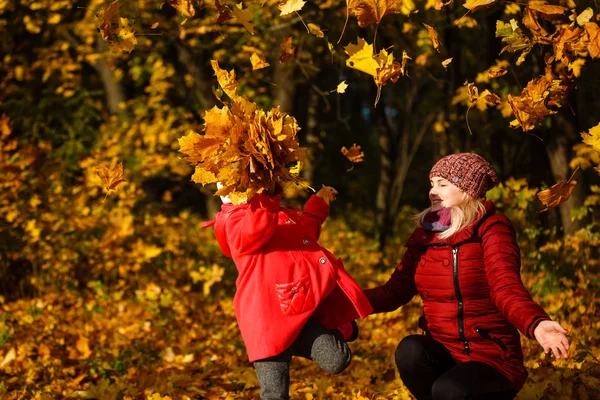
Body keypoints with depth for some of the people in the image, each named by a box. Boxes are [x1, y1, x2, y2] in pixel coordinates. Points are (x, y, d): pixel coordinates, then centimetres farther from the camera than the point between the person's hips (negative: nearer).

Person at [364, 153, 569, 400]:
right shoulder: (424, 235, 7)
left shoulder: (490, 228, -8)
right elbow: (395, 291, 4)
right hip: (442, 353, 4)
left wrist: (535, 324, -44)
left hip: (491, 357, -4)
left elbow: (506, 287, -24)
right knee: (409, 349, -28)